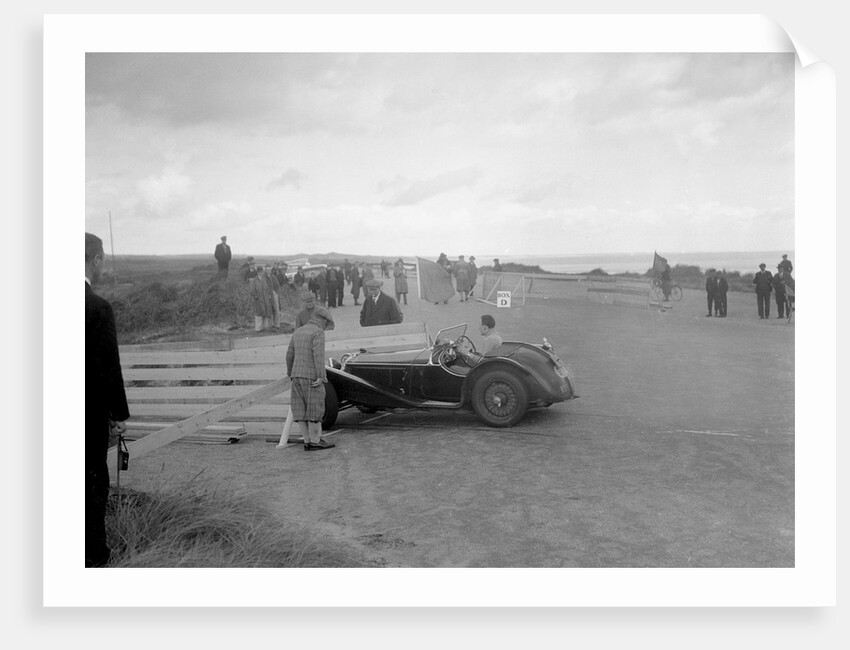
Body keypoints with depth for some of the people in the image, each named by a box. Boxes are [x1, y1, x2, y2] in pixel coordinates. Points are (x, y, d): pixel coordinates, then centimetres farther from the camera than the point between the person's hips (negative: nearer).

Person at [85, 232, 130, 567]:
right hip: (91, 412, -6)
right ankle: (94, 554, 18)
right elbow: (108, 366, -16)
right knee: (94, 480, 8)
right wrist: (120, 414, -6)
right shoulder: (99, 307, -18)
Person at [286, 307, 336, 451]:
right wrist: (321, 376, -23)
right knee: (315, 409, 1)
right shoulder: (318, 332, -10)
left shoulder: (298, 332, 13)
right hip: (312, 377, -7)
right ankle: (315, 441, 6)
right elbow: (319, 355, -20)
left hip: (297, 376, 7)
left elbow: (290, 355, 18)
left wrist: (290, 373, 30)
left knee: (301, 410, 6)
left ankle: (307, 441, 9)